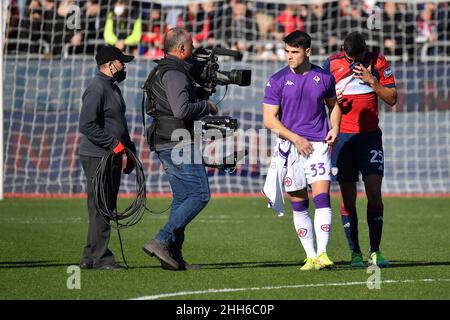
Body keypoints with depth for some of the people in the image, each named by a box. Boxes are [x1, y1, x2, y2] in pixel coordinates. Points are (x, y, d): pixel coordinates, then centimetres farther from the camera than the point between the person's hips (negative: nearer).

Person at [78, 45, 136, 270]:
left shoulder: (113, 88, 18)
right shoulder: (96, 89, -14)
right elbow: (87, 125, -22)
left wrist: (130, 151, 18)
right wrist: (115, 144, -22)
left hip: (112, 158, 10)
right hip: (97, 157, -10)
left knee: (106, 209, 11)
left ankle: (91, 257, 16)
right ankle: (100, 258, -6)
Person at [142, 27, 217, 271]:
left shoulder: (162, 72, 18)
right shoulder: (175, 74, -15)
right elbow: (182, 110, -26)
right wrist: (207, 106, -10)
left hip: (165, 145, 10)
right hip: (178, 144, -10)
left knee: (182, 198, 11)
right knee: (199, 195, -9)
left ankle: (174, 256, 8)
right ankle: (161, 241, -15)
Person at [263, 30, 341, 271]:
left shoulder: (323, 78, 4)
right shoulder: (277, 81, -2)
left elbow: (333, 104, 22)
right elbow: (269, 119, -2)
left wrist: (335, 127, 5)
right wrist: (296, 138, -10)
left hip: (318, 145, 0)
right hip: (290, 147, 0)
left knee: (322, 197, -13)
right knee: (299, 204, 3)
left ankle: (322, 254, -13)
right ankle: (310, 257, 11)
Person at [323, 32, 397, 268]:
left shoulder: (378, 63, 2)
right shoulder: (331, 64, 2)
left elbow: (392, 99, 2)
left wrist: (373, 82, -12)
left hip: (370, 135, 0)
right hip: (342, 136, 0)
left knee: (374, 192, -9)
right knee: (348, 198, 0)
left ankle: (375, 251, -3)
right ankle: (355, 253, 6)